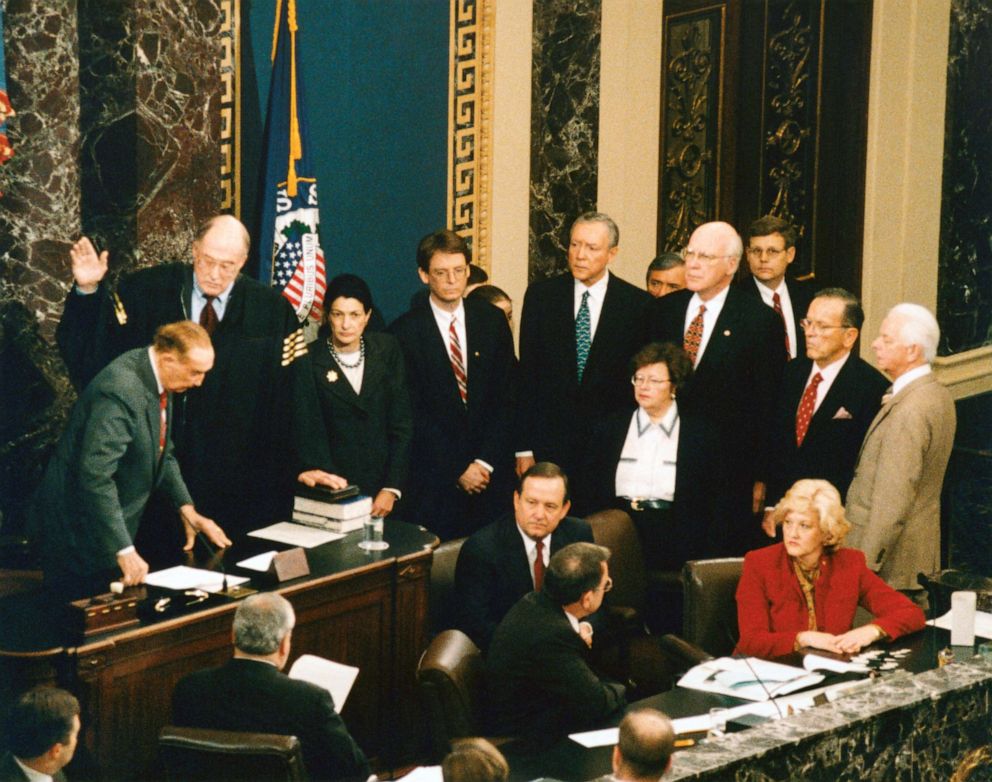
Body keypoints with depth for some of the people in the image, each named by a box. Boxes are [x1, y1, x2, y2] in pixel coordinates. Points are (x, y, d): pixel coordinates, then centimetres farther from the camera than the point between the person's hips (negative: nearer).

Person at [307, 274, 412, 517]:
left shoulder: (386, 349, 3)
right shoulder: (311, 361, -6)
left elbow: (403, 424, 3)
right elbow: (312, 434, -6)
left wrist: (392, 488, -5)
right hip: (335, 487, -2)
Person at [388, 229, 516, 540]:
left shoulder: (492, 321, 6)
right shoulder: (405, 331, -4)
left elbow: (504, 397, 5)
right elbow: (413, 413, -6)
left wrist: (486, 462, -6)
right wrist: (457, 469, -9)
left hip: (491, 470, 3)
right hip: (433, 477, -3)